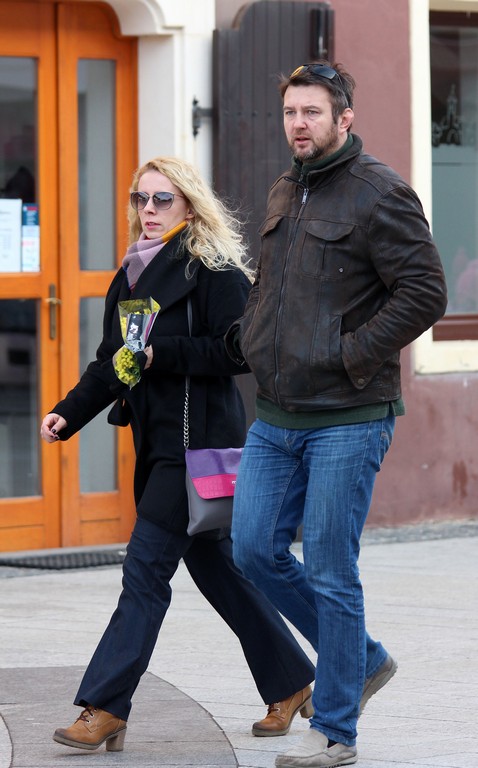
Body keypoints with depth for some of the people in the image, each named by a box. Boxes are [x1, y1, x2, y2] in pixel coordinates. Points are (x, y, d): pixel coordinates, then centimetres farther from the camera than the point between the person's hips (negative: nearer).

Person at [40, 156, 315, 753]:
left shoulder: (214, 270, -8)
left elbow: (239, 351, -16)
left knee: (145, 569, -11)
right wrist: (68, 413, 2)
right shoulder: (134, 275, 16)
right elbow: (111, 364, 16)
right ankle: (291, 683, 25)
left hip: (200, 444, -8)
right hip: (158, 445, 8)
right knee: (214, 567, 13)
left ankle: (106, 708, -12)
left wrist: (159, 354, -21)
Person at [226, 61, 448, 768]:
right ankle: (362, 660, 25)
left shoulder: (379, 193, -9)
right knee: (255, 550, 7)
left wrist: (352, 354, -18)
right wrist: (247, 335, 9)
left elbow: (425, 293, -15)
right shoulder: (283, 194, 15)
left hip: (347, 419, -8)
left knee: (330, 572, -4)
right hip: (275, 417, 8)